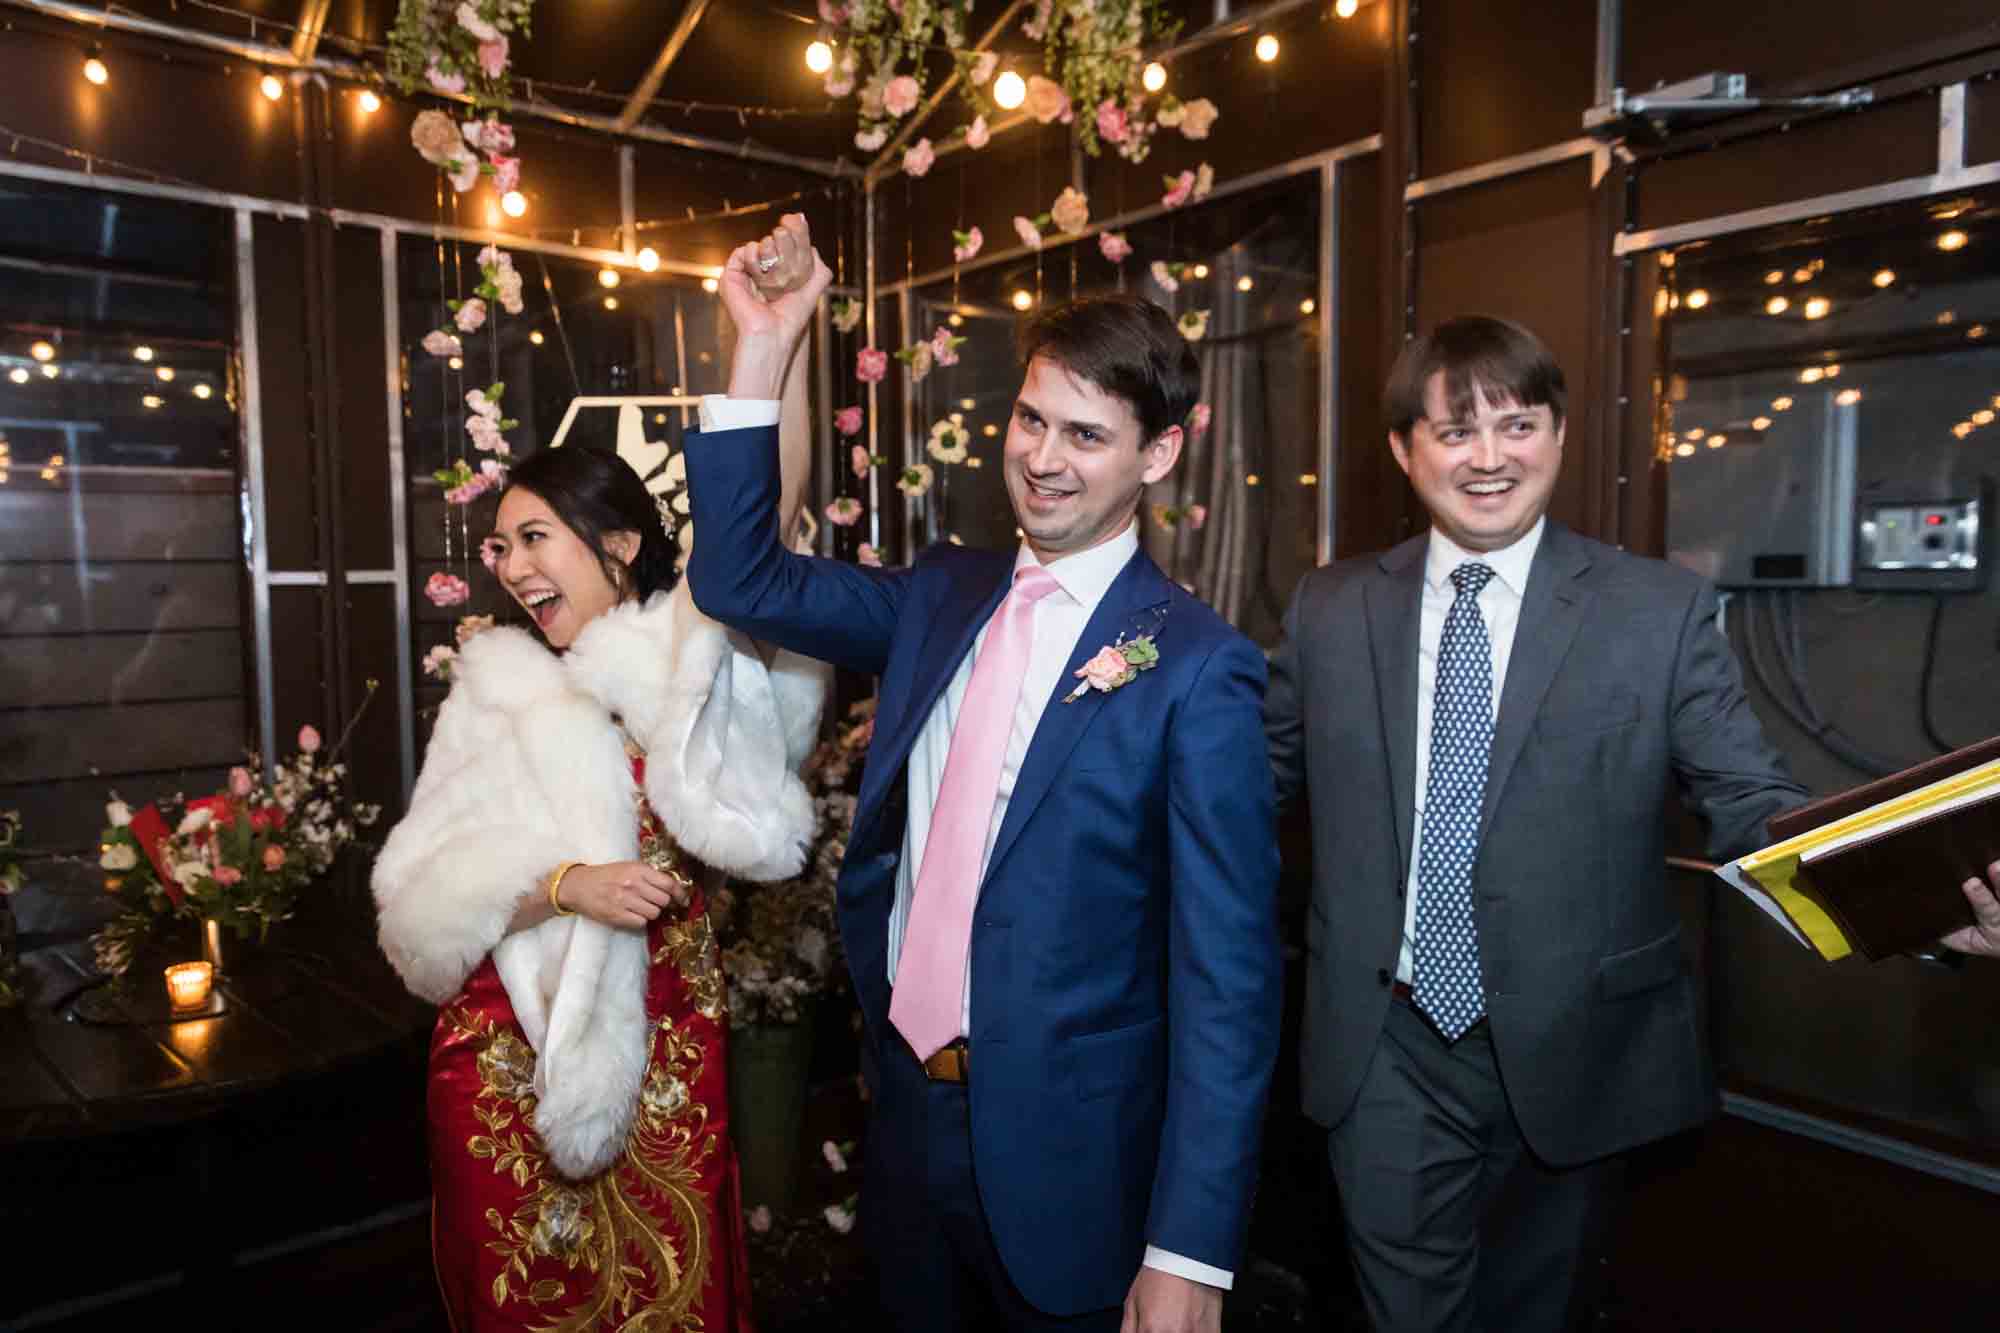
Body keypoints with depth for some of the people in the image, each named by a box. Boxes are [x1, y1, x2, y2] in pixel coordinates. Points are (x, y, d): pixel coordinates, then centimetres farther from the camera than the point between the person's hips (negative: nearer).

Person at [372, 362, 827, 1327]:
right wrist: (561, 885, -21)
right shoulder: (496, 689, -1)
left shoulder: (704, 675, -4)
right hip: (511, 1058, 1)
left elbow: (759, 835, -22)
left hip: (667, 1057, 0)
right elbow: (422, 896, -5)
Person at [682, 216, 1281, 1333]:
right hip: (906, 1106, 6)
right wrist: (764, 348, -6)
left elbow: (1225, 977, -18)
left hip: (1065, 1154, -5)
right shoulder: (943, 595, 1)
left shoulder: (1196, 671, -18)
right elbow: (742, 580, 2)